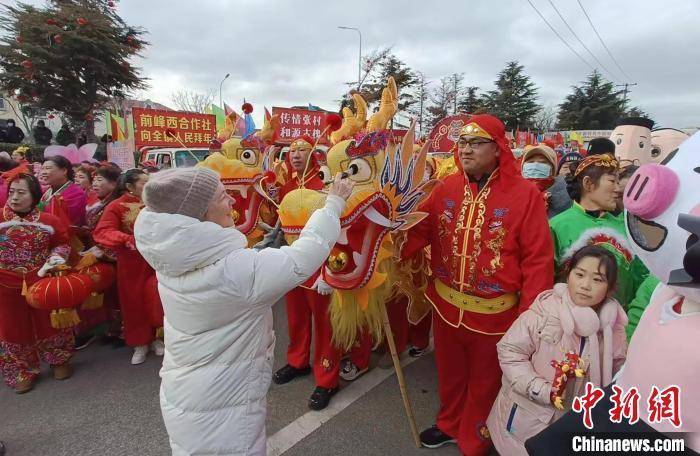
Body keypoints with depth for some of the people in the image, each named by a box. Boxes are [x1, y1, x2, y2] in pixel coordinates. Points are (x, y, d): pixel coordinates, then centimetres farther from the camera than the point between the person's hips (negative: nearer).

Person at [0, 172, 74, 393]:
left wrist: (57, 255, -13)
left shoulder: (49, 221, -6)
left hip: (42, 281, 0)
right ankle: (22, 371, 33)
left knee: (49, 322, 13)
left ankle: (59, 361, 36)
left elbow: (63, 243, 5)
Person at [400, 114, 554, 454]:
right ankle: (449, 424, 53)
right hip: (445, 303, 4)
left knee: (484, 381, 19)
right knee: (449, 372, 25)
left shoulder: (525, 194, -13)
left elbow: (538, 260, -13)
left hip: (493, 312, -3)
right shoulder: (446, 188, -1)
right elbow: (419, 231, -3)